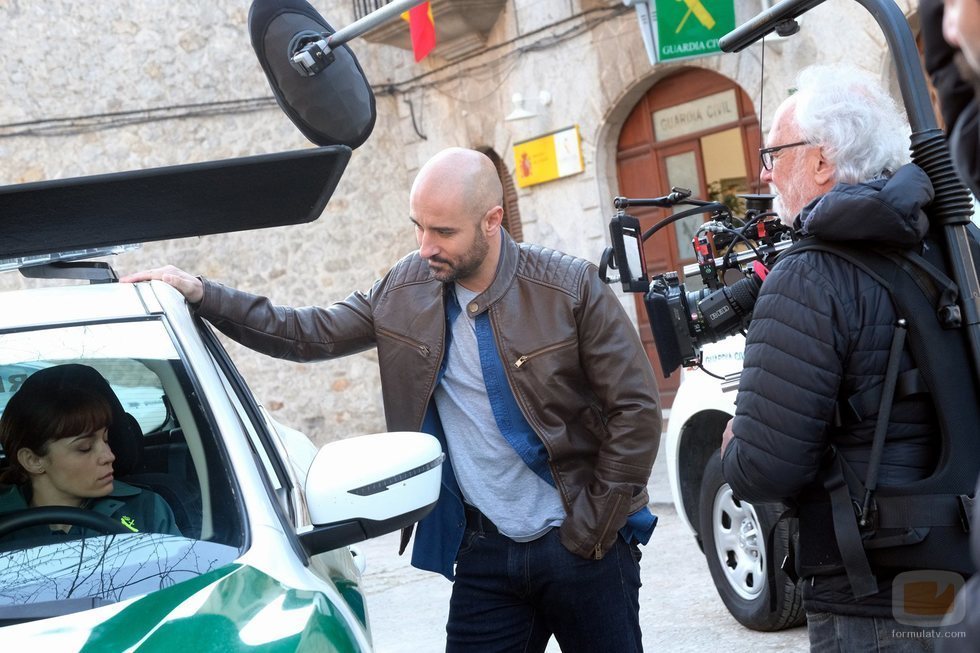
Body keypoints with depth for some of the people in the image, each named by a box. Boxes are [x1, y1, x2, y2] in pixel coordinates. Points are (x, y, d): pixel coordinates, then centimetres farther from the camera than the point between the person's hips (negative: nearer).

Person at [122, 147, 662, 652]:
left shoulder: (571, 289, -10)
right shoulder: (406, 290, 2)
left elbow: (637, 408, -8)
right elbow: (307, 335, 9)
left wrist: (594, 524, -10)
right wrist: (201, 296, 1)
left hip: (579, 545, -3)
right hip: (484, 550, 3)